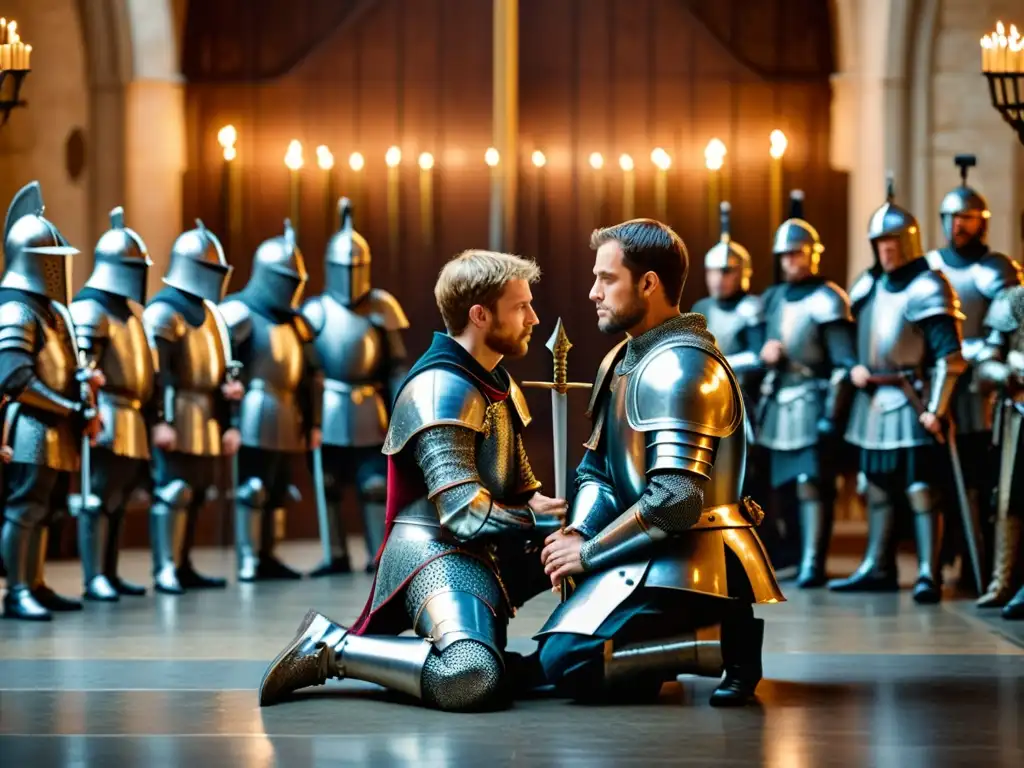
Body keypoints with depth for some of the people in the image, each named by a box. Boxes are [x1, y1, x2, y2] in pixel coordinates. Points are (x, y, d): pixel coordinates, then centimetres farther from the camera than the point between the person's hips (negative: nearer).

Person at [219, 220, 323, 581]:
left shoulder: (294, 322, 19)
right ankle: (248, 561, -4)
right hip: (255, 418, -8)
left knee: (275, 491, 11)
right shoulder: (239, 313, -5)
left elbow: (312, 374, 23)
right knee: (251, 489, -7)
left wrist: (312, 422, 19)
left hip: (286, 420, 8)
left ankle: (266, 558, 18)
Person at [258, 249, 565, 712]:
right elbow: (466, 517, -22)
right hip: (437, 552, -10)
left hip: (492, 551, 10)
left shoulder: (497, 384, 17)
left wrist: (543, 510, -3)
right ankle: (328, 648, -18)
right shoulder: (441, 391, -13)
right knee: (472, 679, -36)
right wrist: (543, 522, -11)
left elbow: (518, 488, 19)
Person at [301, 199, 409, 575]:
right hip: (327, 413, 1)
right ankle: (336, 556, 15)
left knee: (376, 484, -1)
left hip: (369, 414, 0)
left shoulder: (382, 308, 1)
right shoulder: (315, 311, 1)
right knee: (328, 485, 6)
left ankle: (379, 555, 7)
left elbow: (397, 366, 3)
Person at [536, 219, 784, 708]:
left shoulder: (678, 369, -18)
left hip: (689, 562, -11)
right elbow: (597, 468, 16)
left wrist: (589, 554, -17)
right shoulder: (623, 360, 15)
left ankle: (729, 643, -14)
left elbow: (674, 502, -26)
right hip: (665, 554, 11)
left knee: (567, 662, -21)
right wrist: (578, 533, -4)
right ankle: (720, 629, 11)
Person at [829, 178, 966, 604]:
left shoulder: (927, 289, -11)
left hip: (911, 403, -8)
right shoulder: (866, 287, 13)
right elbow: (853, 338, 25)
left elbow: (949, 356, -15)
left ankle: (929, 575, -7)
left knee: (920, 489, -8)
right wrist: (854, 367, 4)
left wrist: (935, 409, -19)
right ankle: (878, 568, 22)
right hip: (873, 403, 8)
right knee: (878, 488, 13)